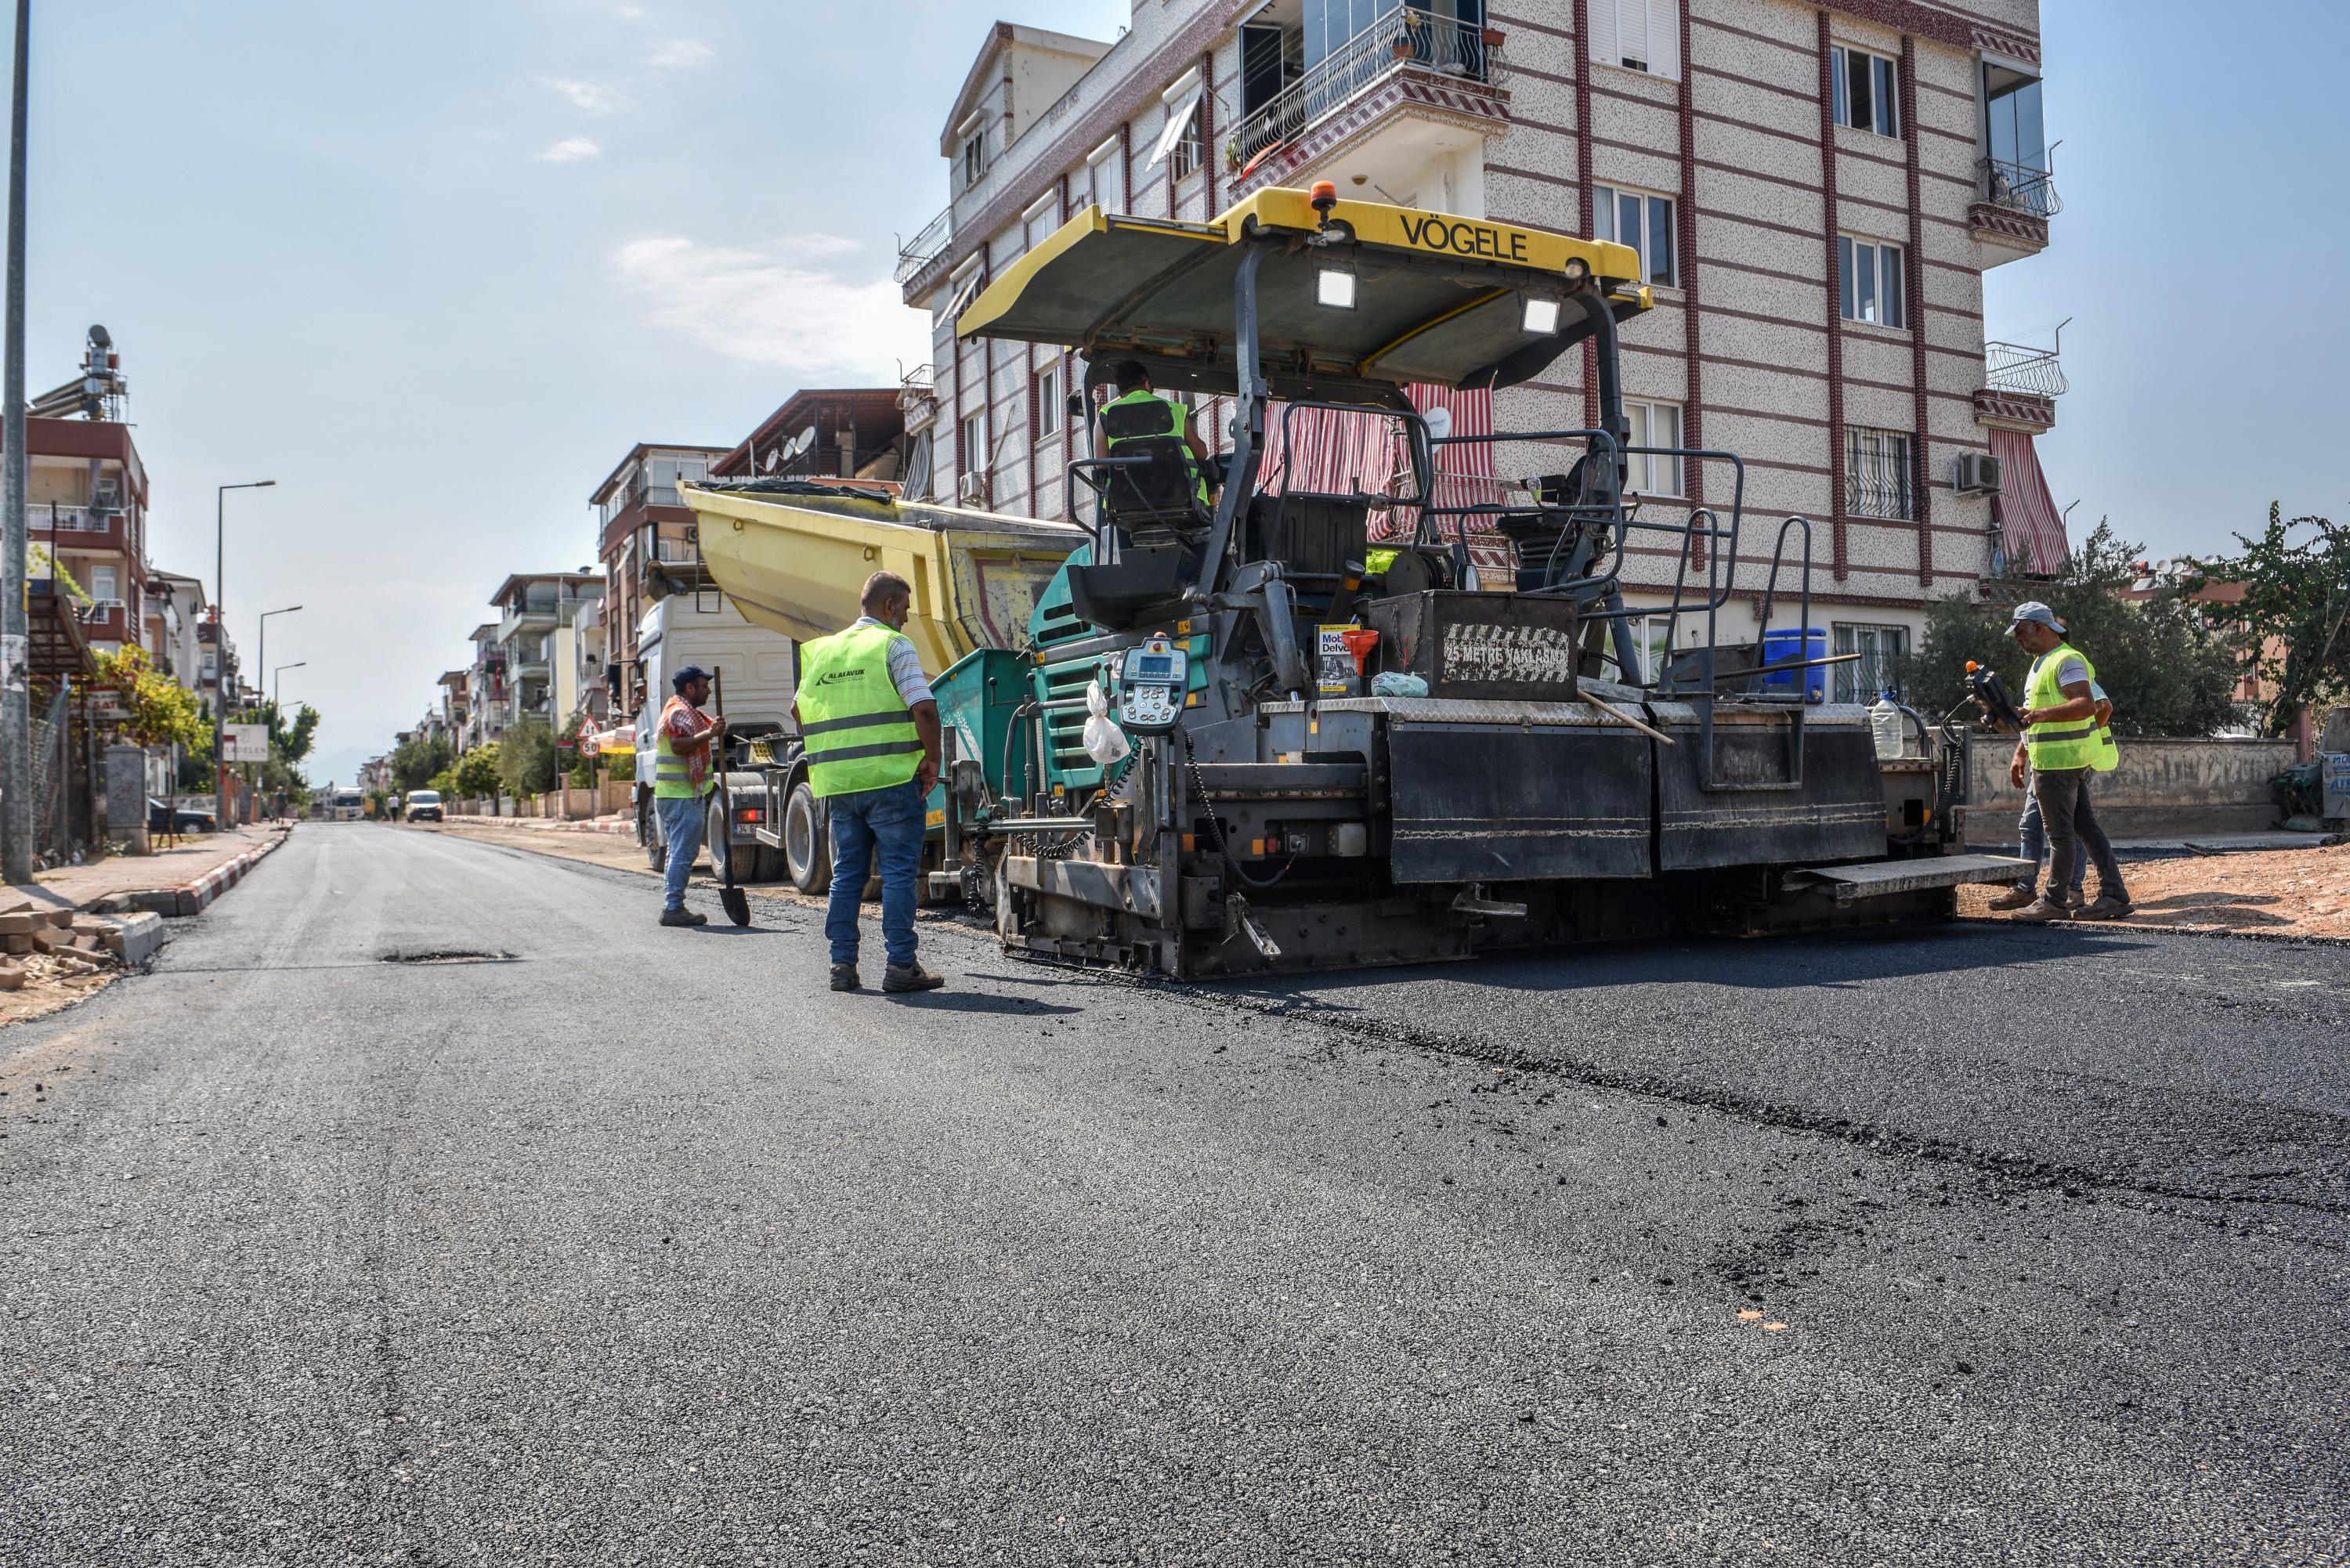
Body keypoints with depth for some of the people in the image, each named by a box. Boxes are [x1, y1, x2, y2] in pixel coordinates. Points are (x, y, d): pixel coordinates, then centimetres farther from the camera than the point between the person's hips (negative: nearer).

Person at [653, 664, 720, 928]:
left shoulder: (674, 709, 23)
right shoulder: (682, 712, -12)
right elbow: (679, 745, -28)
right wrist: (709, 734, -32)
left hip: (670, 794, 11)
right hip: (683, 796, -11)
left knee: (678, 852, 15)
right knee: (684, 854, -9)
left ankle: (672, 905, 19)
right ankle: (674, 909, -9)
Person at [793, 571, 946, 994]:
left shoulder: (823, 649, 16)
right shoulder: (894, 645, -4)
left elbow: (800, 711, 20)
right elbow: (923, 708, -14)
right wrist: (932, 759, -4)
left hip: (839, 783, 6)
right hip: (892, 779, -6)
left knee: (847, 873, 12)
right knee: (899, 872, -1)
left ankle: (842, 964, 14)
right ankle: (901, 965, 0)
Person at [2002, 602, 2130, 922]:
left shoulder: (2066, 660, -13)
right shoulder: (2041, 664, 21)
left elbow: (2088, 705, -25)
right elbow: (2034, 719, 28)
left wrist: (2045, 713, -36)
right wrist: (2020, 755, 25)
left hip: (2059, 762, -10)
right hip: (2058, 761, 10)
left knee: (2060, 833, -4)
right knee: (2087, 828, 9)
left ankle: (2052, 902, 2)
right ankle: (2114, 895, 11)